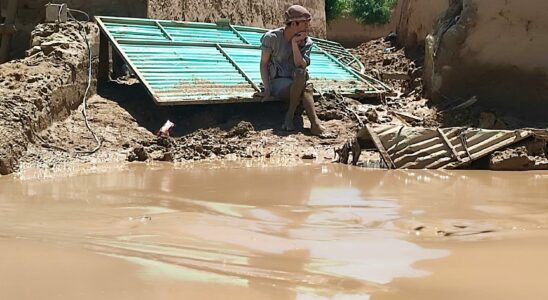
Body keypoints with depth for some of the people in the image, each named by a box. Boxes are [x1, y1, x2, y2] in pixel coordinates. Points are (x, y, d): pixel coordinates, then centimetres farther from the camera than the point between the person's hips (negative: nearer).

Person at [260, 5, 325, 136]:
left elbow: (301, 66, -14)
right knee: (306, 88, -35)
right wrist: (267, 88, -16)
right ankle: (315, 123, -33)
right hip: (277, 82, -3)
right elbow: (264, 63, -4)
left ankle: (290, 115, -31)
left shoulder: (306, 42, 0)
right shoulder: (272, 37, -8)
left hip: (297, 83, 3)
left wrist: (295, 44, -21)